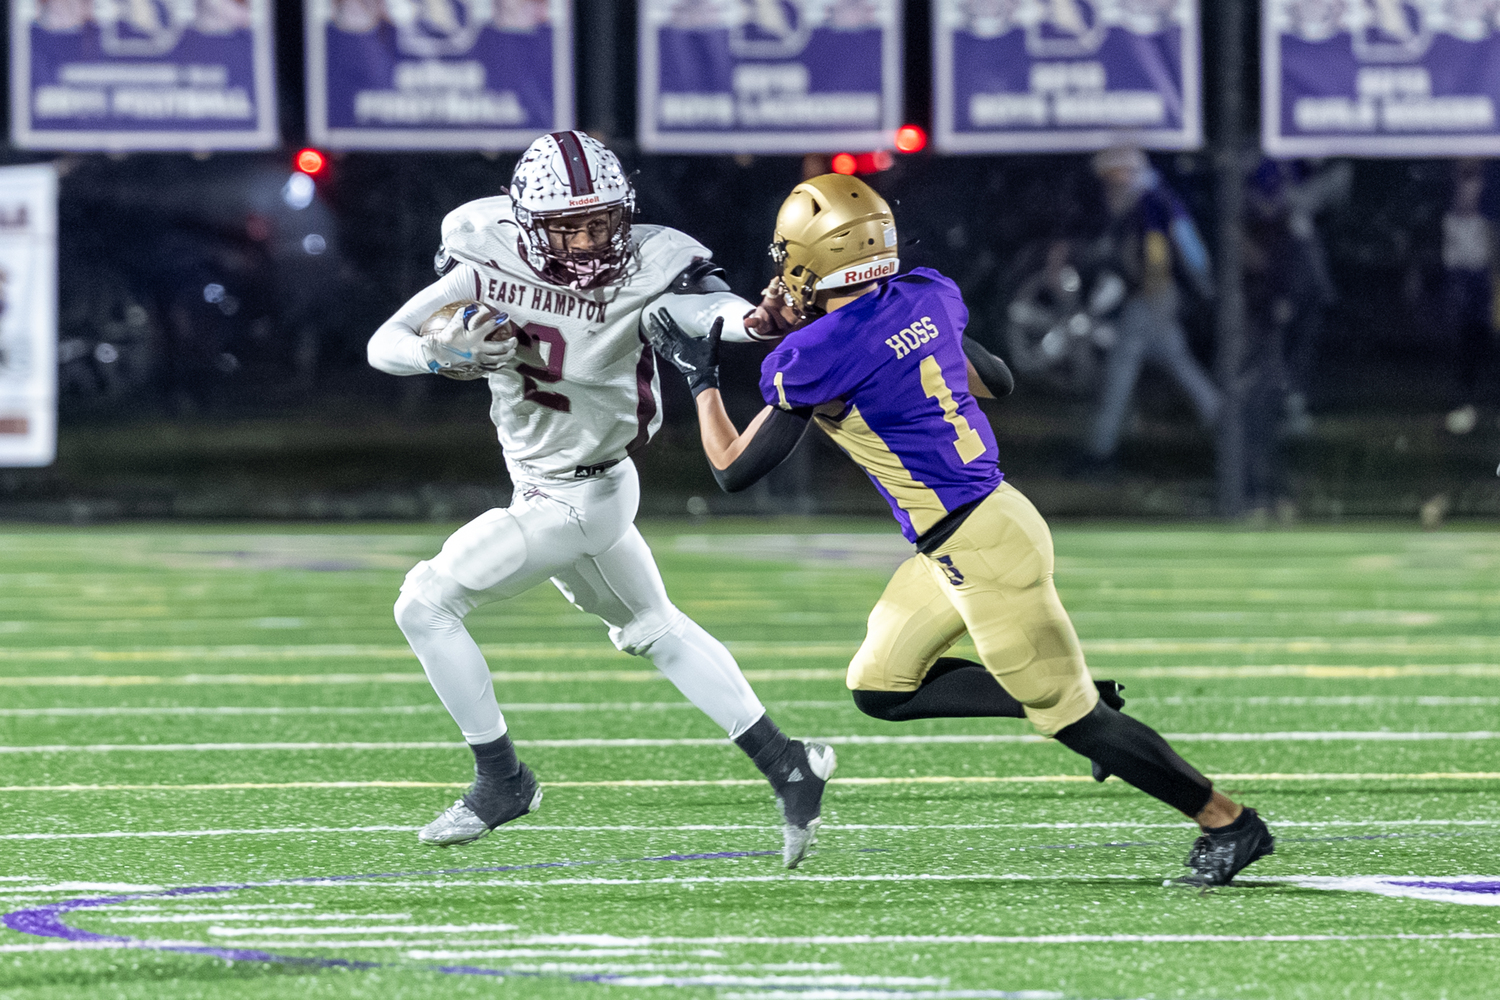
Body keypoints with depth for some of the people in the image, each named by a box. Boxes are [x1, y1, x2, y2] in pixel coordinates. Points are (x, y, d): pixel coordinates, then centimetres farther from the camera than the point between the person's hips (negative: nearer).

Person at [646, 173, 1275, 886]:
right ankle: (1078, 701, 17)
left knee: (1070, 720, 2)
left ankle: (1228, 821, 10)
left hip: (983, 552, -9)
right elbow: (994, 382, 22)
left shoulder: (814, 358, -18)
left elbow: (734, 470, -7)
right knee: (879, 688, 16)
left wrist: (700, 377, 10)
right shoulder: (926, 298, 3)